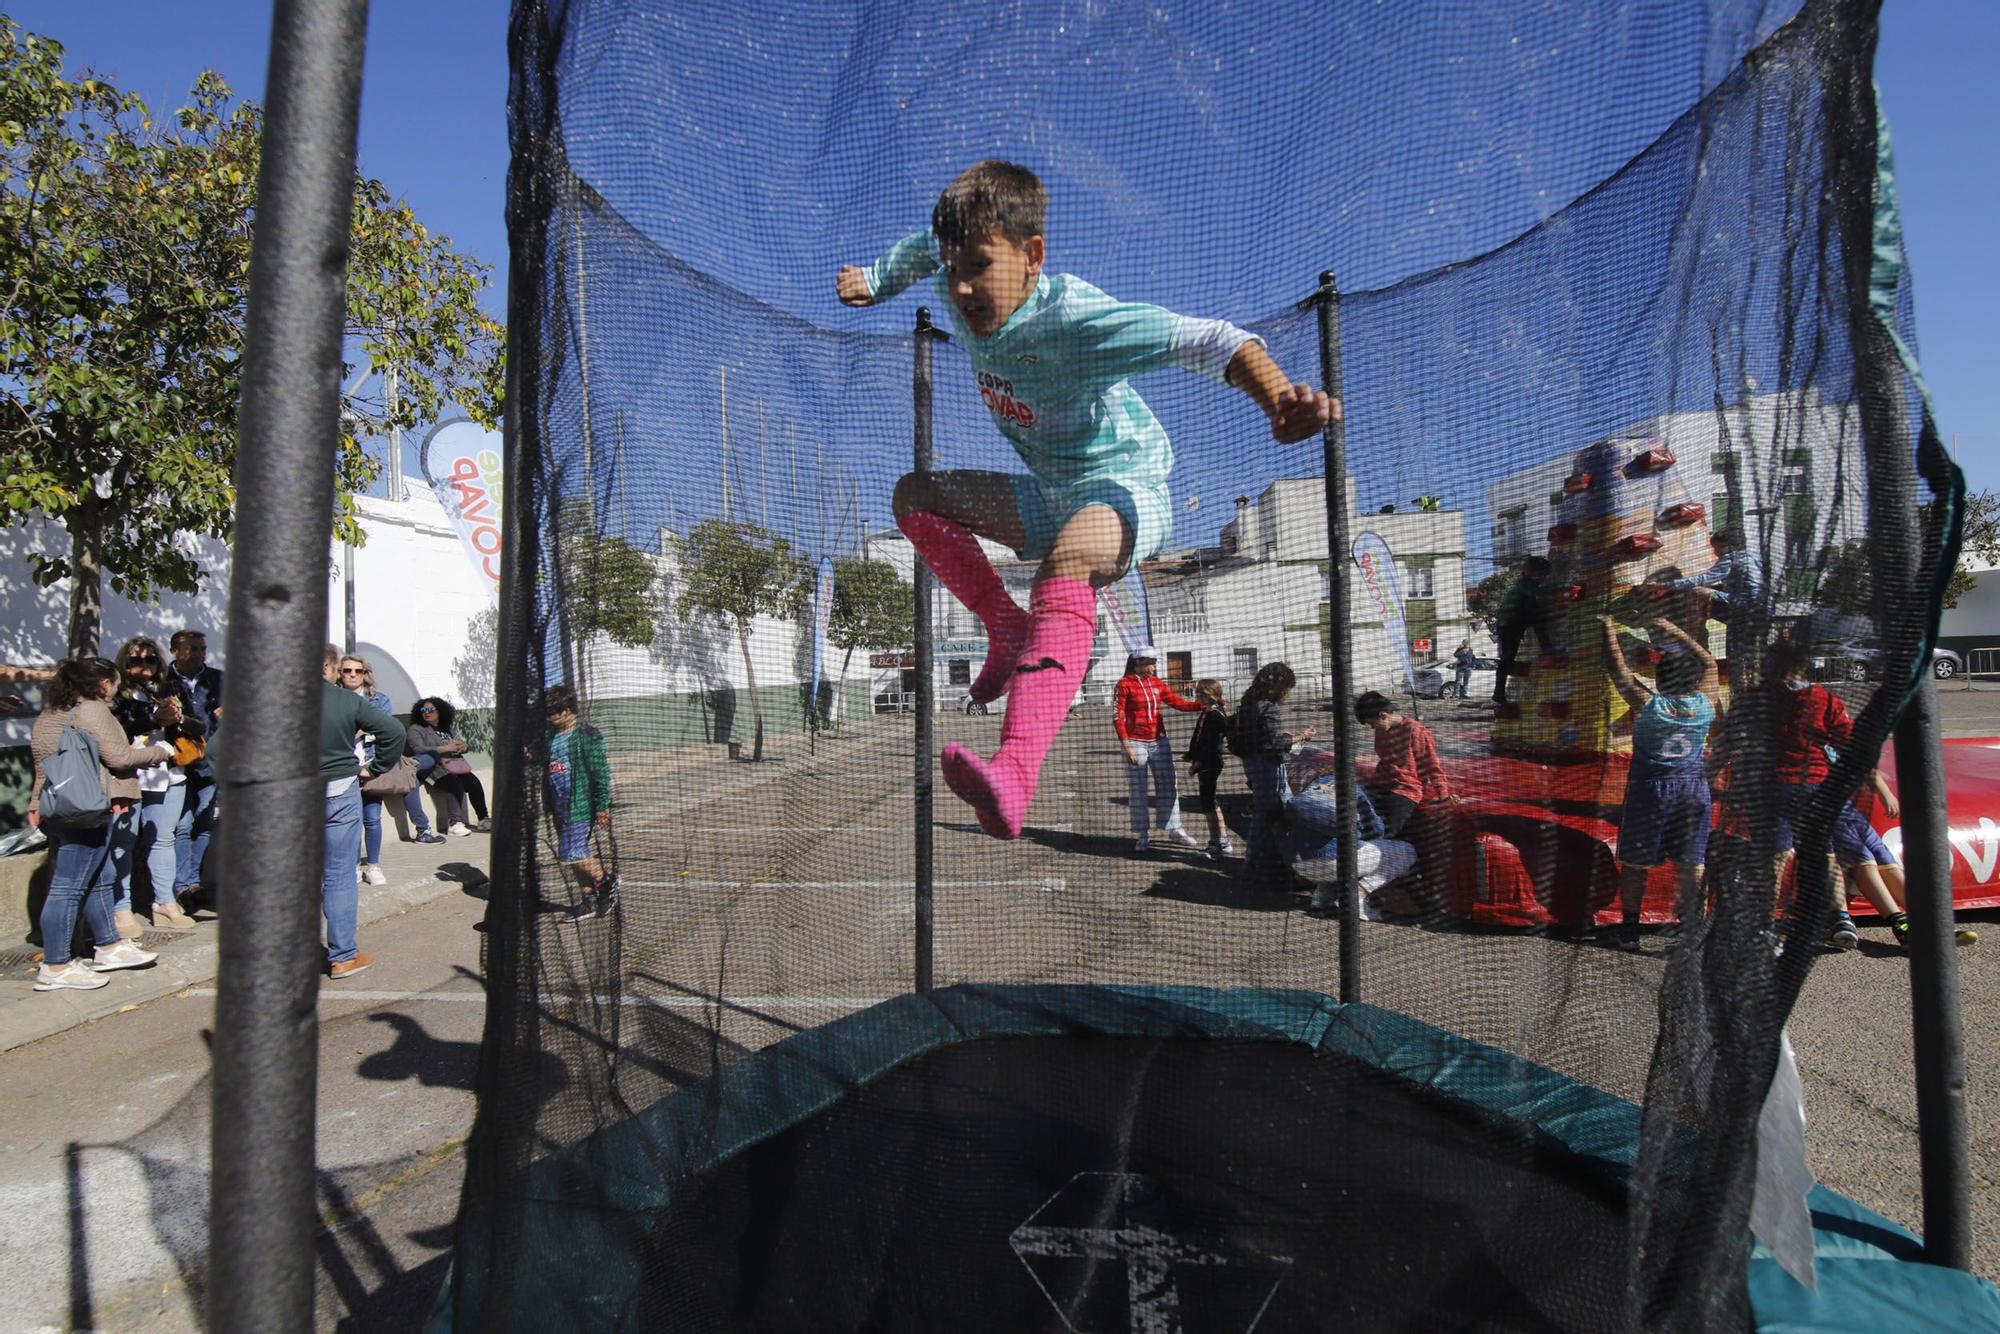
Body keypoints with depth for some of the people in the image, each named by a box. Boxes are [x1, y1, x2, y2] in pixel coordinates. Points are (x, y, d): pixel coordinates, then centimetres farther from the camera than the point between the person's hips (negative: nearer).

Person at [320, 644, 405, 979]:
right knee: (339, 877, 2)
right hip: (340, 793, -2)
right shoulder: (348, 701, -7)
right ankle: (342, 956, 5)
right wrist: (375, 769, 2)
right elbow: (393, 730, -8)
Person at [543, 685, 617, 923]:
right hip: (560, 808, 8)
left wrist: (602, 807, -15)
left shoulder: (586, 736, -13)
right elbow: (545, 768, 24)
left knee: (572, 854, -13)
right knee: (574, 856, 12)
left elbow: (600, 773, -14)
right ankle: (589, 901, 22)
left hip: (581, 807, -8)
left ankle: (606, 882, 9)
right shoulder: (552, 736, 11)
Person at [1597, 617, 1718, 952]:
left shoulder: (1647, 704, -14)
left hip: (1650, 788, -3)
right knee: (1691, 863, 10)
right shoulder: (1705, 703, -6)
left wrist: (1609, 627, 7)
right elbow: (1708, 661, 11)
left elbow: (1617, 666, -6)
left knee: (1636, 863, 7)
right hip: (1694, 788, 3)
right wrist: (1669, 627, 15)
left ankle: (1630, 929, 13)